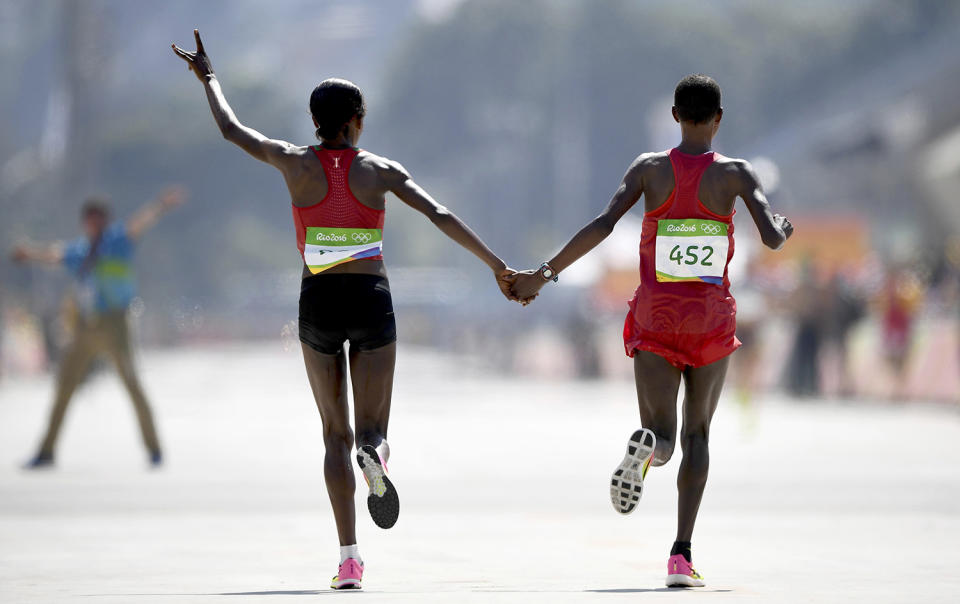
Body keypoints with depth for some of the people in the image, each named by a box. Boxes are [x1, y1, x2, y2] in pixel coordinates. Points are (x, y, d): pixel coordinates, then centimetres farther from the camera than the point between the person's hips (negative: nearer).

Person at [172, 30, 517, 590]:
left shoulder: (296, 163, -1)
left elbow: (232, 130, 11)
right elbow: (441, 216, -8)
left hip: (319, 303, 1)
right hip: (371, 301, -1)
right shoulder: (381, 171, -2)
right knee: (371, 429, 8)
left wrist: (208, 77, 27)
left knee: (336, 435, 9)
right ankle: (375, 452, -35)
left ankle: (349, 559, -3)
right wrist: (495, 264, -4)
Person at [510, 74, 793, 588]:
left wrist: (545, 273, -10)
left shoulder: (650, 169, -2)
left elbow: (601, 225, -13)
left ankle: (646, 445, -36)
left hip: (655, 317, 0)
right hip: (712, 319, 0)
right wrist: (783, 229, 11)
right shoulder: (735, 174, -5)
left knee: (663, 441, 5)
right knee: (697, 434, 13)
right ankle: (682, 553, -2)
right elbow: (771, 238, -14)